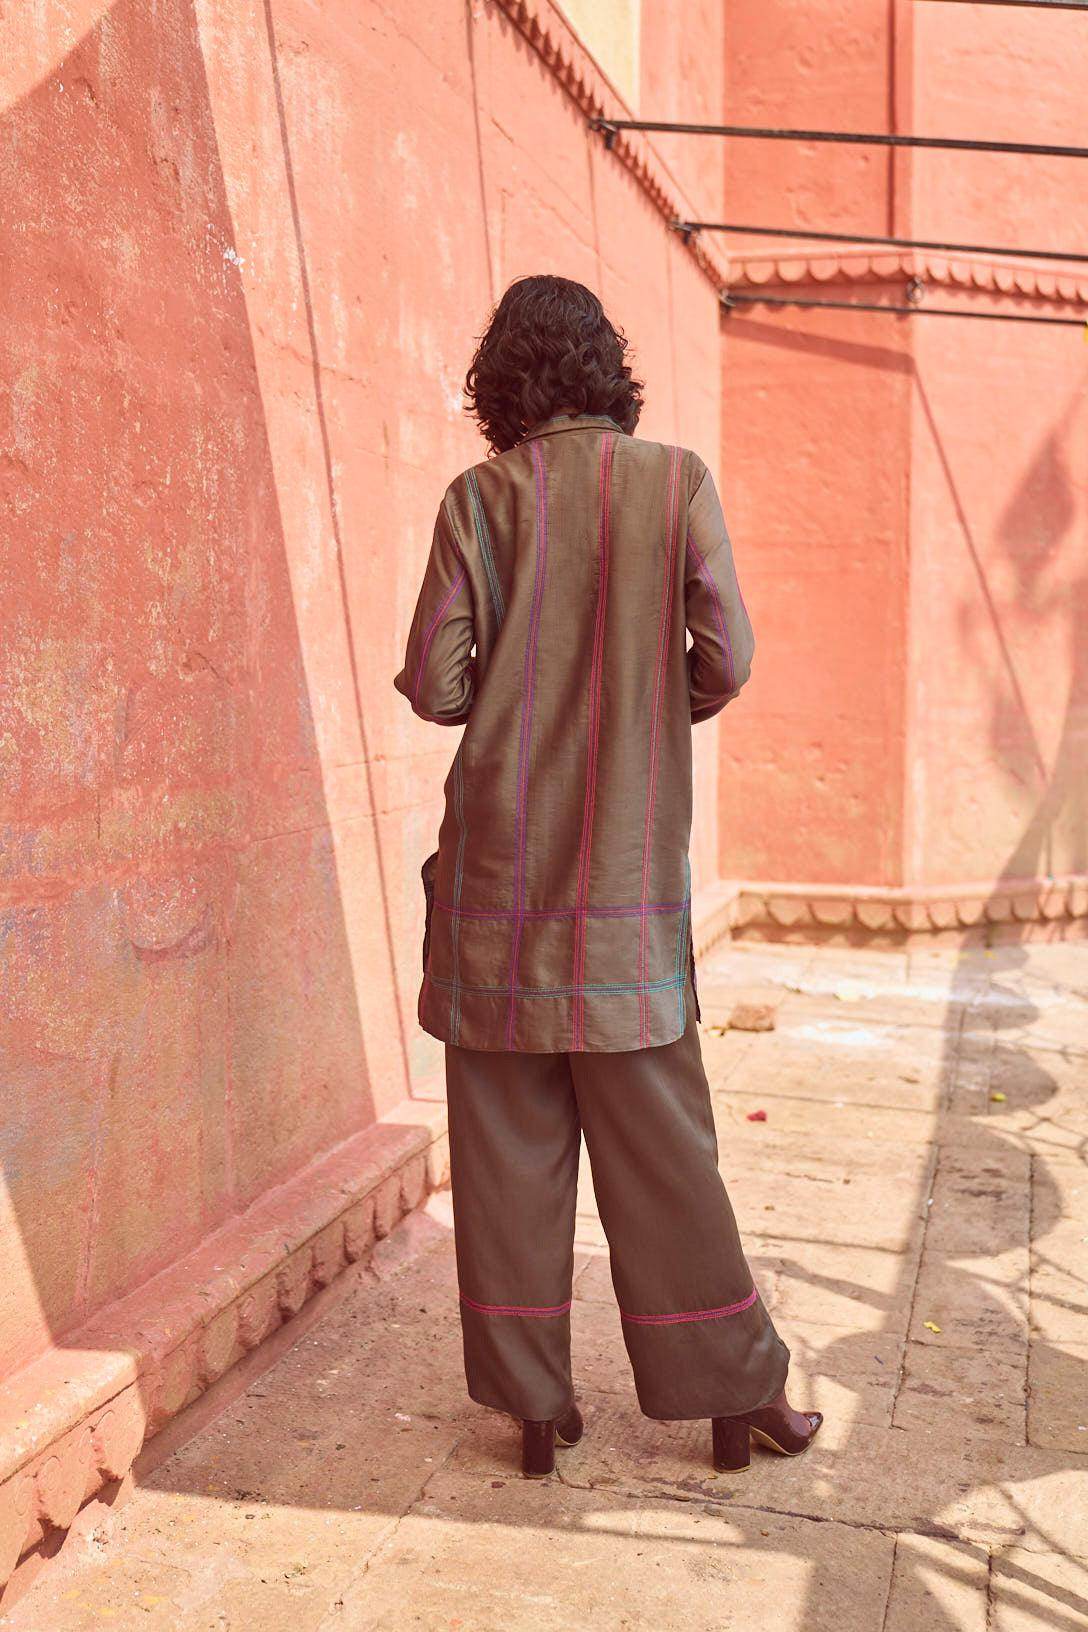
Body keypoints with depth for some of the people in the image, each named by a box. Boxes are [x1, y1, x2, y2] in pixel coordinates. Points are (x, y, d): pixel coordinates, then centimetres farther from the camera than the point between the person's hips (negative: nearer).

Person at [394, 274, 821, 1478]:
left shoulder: (478, 498, -1)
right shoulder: (677, 481, 0)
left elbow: (434, 684, -5)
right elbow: (725, 663, -4)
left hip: (498, 858, 0)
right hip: (627, 867, 1)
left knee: (509, 1138, 9)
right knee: (657, 1136, 10)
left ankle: (533, 1400, 19)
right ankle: (735, 1393, 21)